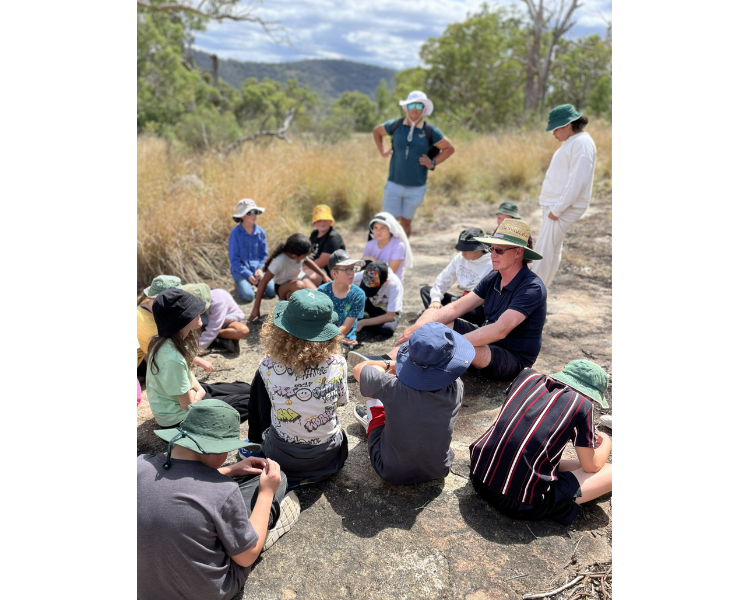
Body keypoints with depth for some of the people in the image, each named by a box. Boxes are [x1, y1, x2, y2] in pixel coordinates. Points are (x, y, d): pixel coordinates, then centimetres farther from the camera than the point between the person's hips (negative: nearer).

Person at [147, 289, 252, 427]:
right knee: (247, 402, -7)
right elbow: (188, 404, -25)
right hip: (177, 418, -9)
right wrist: (199, 392, -5)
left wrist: (199, 389, -10)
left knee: (246, 389, 13)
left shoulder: (174, 340, -9)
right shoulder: (172, 358, -36)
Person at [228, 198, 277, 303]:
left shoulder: (260, 232, 3)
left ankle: (257, 283, 14)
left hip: (257, 269, 3)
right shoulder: (235, 233, -9)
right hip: (240, 270, -3)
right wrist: (248, 275, -15)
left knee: (272, 292, -17)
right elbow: (234, 258, -8)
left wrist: (260, 268, -8)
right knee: (248, 296, -26)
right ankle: (239, 284, 9)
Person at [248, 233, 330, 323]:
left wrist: (323, 275, 6)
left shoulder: (300, 252, -19)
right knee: (298, 285, -40)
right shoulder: (279, 261, -35)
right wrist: (256, 308, -27)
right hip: (283, 287, -4)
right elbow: (263, 282, -30)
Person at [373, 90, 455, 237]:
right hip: (394, 184, 0)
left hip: (416, 187, 0)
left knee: (406, 222, 12)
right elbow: (376, 131, 20)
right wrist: (382, 151, 9)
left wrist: (433, 163, -2)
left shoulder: (430, 131, -4)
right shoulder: (395, 125, 0)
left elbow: (450, 148, 7)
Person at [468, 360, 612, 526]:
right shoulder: (582, 404, -5)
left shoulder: (528, 376, 7)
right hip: (521, 505, -6)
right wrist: (606, 442, 27)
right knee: (611, 473, 6)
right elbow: (592, 466, 7)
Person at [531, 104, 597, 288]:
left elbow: (577, 182, -23)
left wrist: (557, 209, -21)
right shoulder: (571, 142, 15)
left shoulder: (582, 144, -16)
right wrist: (553, 207, 13)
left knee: (544, 249, -10)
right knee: (553, 249, 14)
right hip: (553, 204, 10)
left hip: (565, 207, -10)